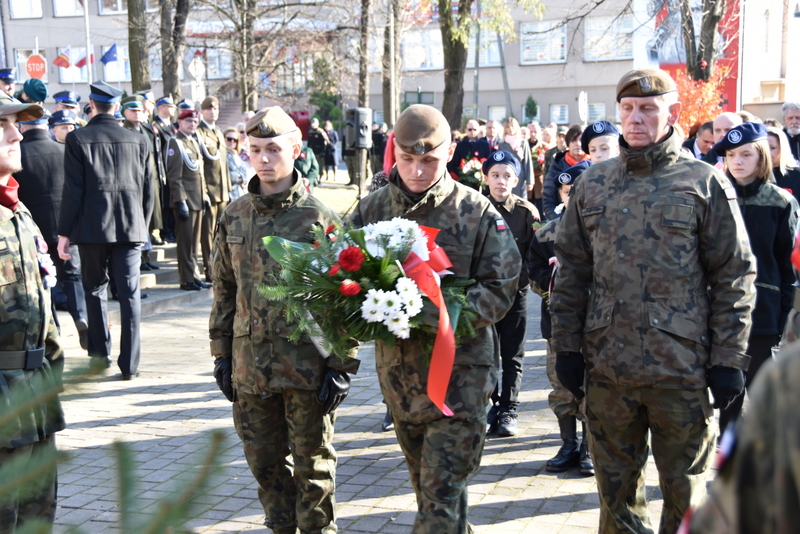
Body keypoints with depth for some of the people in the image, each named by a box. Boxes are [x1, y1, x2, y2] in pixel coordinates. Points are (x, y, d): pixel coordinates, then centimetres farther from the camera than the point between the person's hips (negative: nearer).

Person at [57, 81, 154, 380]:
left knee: (94, 289, 16)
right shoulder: (137, 141, 4)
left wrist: (64, 232, -2)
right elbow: (147, 190, 7)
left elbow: (73, 190, -7)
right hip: (131, 227, 2)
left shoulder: (77, 139, -5)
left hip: (92, 228, -1)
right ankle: (129, 363, 2)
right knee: (129, 293, 3)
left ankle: (100, 352, 21)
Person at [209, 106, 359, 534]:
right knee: (265, 464, 16)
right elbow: (224, 290, 12)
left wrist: (341, 366, -10)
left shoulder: (318, 217, -7)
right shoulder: (234, 216, 5)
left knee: (312, 463, 10)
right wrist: (222, 353, 10)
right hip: (250, 364, 4)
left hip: (308, 365, -4)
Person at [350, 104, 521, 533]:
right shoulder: (371, 209, 4)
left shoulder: (476, 212, -5)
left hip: (459, 372, -4)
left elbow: (501, 286, -6)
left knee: (442, 490, -6)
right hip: (397, 368, 5)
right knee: (427, 482, 20)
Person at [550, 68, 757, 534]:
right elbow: (572, 271, 10)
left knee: (685, 492, 10)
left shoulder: (704, 183, -2)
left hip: (682, 369, -3)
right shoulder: (593, 184, 8)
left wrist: (728, 360, -7)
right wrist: (567, 347, 5)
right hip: (606, 366, 3)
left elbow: (735, 277, -2)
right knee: (616, 486, 16)